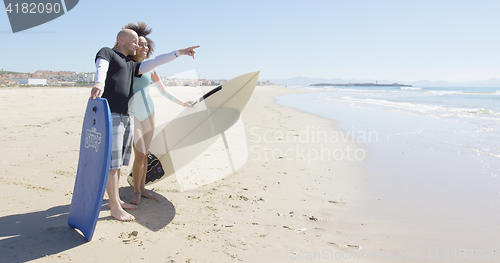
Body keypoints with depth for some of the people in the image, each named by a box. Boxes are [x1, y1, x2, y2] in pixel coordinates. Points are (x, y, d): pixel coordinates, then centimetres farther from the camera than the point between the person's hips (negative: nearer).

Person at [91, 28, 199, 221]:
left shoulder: (131, 65, 27)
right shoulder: (106, 53, 5)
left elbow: (154, 62, 23)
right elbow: (101, 67, -17)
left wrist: (179, 52, 15)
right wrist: (100, 82, -41)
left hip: (127, 116, 8)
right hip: (110, 114, -8)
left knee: (118, 162, 13)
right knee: (111, 162, -6)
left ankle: (115, 200, 23)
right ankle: (115, 208, -1)